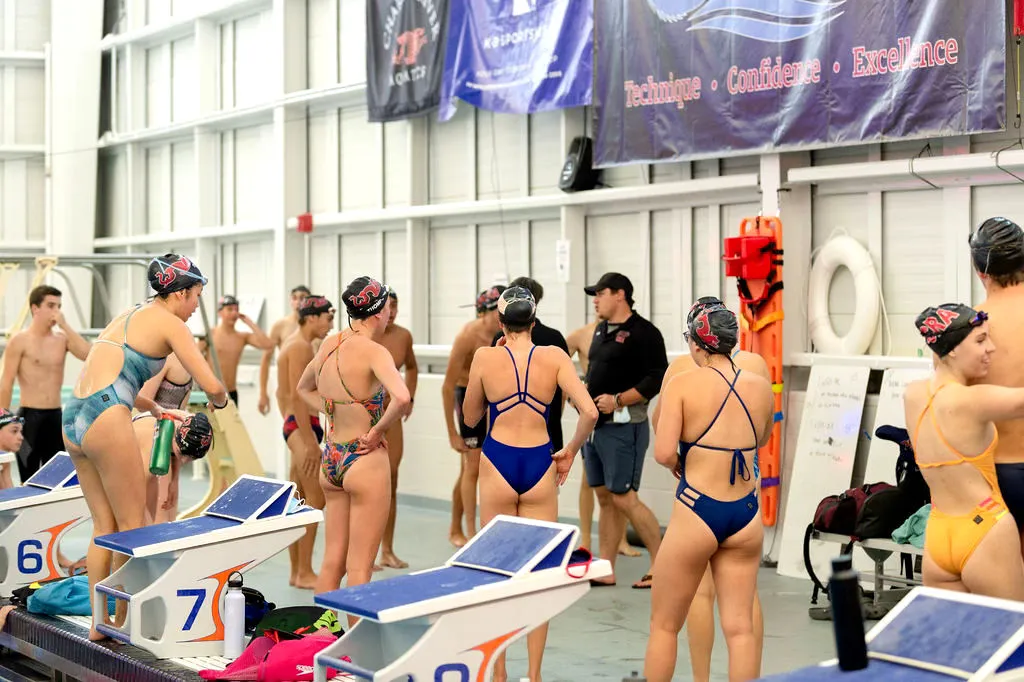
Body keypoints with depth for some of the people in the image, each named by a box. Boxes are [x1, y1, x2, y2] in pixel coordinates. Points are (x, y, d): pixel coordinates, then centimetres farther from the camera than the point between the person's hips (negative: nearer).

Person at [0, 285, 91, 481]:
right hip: (29, 417, -5)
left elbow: (88, 354, -9)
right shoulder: (20, 341, -5)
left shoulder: (62, 338, 8)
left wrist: (65, 326, -9)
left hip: (56, 416, 5)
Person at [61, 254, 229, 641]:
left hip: (73, 421, 8)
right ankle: (125, 620, 11)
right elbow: (211, 385, -8)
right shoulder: (168, 323, -1)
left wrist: (155, 409, 33)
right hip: (106, 421, -8)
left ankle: (98, 623, 19)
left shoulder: (128, 315, 24)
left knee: (104, 527, 15)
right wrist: (219, 402, 14)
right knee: (132, 525, 5)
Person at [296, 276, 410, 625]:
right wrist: (377, 430, -16)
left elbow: (304, 389, 24)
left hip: (330, 459, 7)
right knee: (359, 569, -1)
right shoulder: (372, 350, -16)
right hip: (365, 461, -7)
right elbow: (401, 398, -33)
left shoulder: (329, 344, 5)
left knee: (332, 560, 16)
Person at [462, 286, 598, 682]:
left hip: (498, 463, 0)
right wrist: (571, 451, 4)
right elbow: (590, 413, -12)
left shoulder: (485, 357, -4)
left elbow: (470, 417, 9)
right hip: (540, 465, 1)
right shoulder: (554, 357, -3)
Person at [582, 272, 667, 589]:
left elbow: (657, 379, -19)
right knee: (604, 497, 10)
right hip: (596, 426, 9)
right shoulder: (602, 330, 15)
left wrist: (618, 401, -22)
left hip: (623, 427, -9)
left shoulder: (643, 332, -12)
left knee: (623, 498, -10)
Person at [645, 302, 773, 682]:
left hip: (696, 514, -4)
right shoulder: (761, 387, 3)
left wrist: (679, 464, 3)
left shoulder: (684, 384, -10)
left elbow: (663, 453, -17)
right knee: (740, 629, 7)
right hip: (745, 515, 4)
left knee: (664, 626, 11)